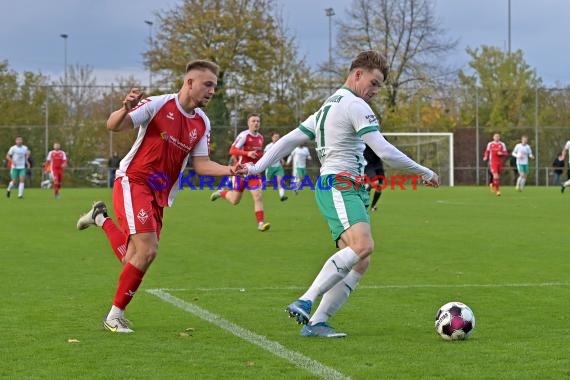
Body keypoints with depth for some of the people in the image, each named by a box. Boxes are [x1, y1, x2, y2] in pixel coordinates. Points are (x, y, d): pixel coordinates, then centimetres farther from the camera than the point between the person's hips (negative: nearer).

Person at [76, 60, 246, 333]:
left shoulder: (202, 123, 7)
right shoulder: (158, 105, -11)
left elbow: (201, 164, 6)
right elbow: (113, 126, -13)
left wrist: (230, 170, -12)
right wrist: (126, 109, -36)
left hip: (160, 196, 7)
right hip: (132, 183, -7)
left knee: (135, 260, 4)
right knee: (147, 251, -19)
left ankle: (101, 218, 31)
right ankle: (115, 316, -4)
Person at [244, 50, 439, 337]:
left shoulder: (327, 107, 25)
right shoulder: (355, 105, -6)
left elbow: (290, 139, 21)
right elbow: (385, 152, -11)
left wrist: (257, 167, 18)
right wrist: (424, 173, 0)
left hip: (346, 189, 10)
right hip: (340, 186, -10)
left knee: (361, 262, -1)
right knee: (363, 246, -29)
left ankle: (316, 322, -7)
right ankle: (305, 303, -33)